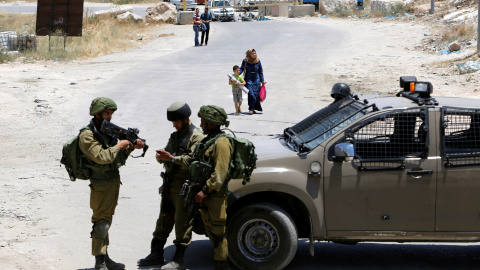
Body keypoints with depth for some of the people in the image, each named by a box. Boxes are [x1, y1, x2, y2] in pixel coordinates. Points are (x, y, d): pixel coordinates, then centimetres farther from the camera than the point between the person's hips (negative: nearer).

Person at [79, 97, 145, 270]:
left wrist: (132, 147, -2)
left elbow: (119, 156, 14)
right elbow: (101, 157, -26)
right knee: (101, 223, -6)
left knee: (106, 221, 14)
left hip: (114, 182, 9)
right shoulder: (87, 136, -15)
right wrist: (119, 146, -17)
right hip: (101, 186, -9)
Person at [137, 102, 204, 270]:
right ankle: (156, 254, 22)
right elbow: (167, 153, 18)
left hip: (184, 186, -9)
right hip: (170, 185, 9)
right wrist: (161, 157, -5)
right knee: (164, 219, 14)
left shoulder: (196, 137, -9)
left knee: (182, 223, -5)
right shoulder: (175, 136, 19)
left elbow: (193, 160, -21)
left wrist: (173, 158, -25)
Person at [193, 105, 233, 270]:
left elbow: (220, 173, -23)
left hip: (215, 194, -10)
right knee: (210, 228, 15)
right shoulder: (209, 140, 16)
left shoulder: (221, 143, -17)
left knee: (217, 231, -6)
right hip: (206, 194, 10)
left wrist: (205, 191, -24)